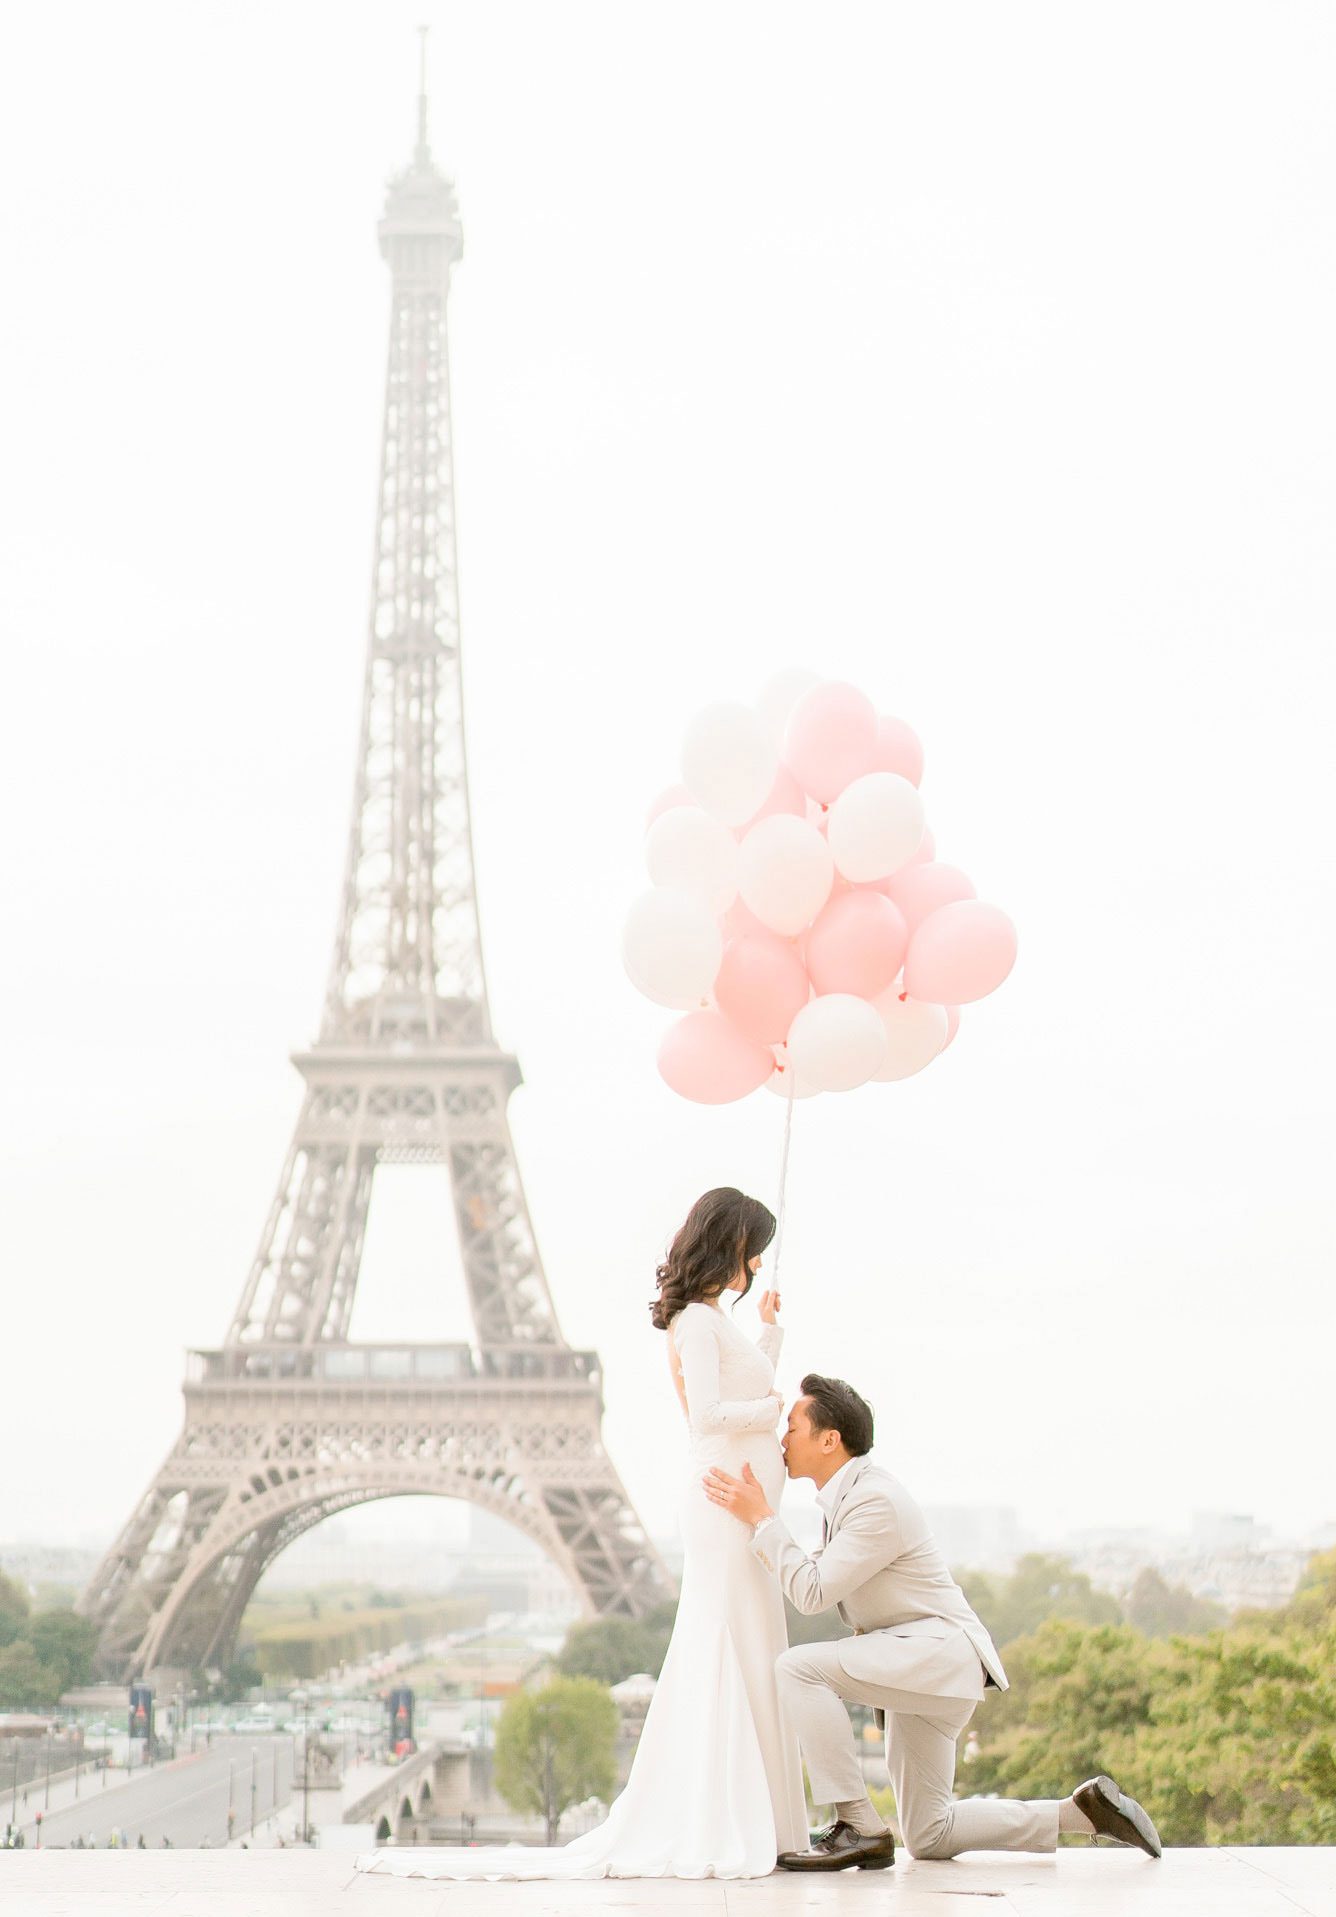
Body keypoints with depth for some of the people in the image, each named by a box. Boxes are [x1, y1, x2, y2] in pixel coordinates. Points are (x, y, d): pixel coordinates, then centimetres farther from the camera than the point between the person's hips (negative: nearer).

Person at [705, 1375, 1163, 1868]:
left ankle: (857, 1828, -22)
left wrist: (760, 1518, -17)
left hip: (939, 1649, -10)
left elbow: (811, 1592, -21)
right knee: (928, 1838, 9)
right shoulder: (843, 1496, 12)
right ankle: (1083, 1811, 13)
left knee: (800, 1668, -26)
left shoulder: (876, 1501, -18)